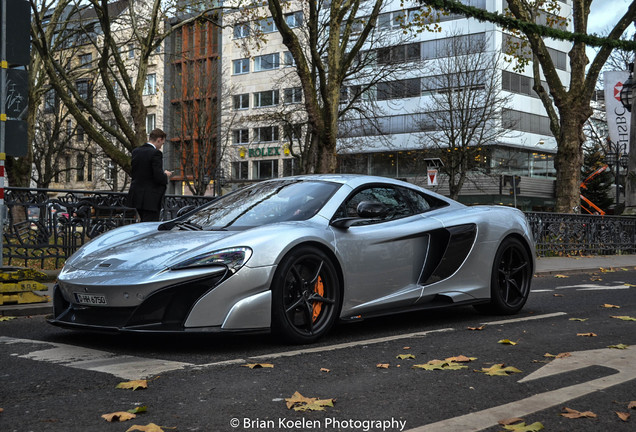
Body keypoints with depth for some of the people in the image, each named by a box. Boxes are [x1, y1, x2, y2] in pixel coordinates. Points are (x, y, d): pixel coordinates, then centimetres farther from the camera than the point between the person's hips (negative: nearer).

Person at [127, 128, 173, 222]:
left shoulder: (135, 151, 8)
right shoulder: (156, 153, -15)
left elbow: (132, 174, 14)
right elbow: (158, 177, -21)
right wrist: (165, 175, 2)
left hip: (136, 196, 8)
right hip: (150, 199, -8)